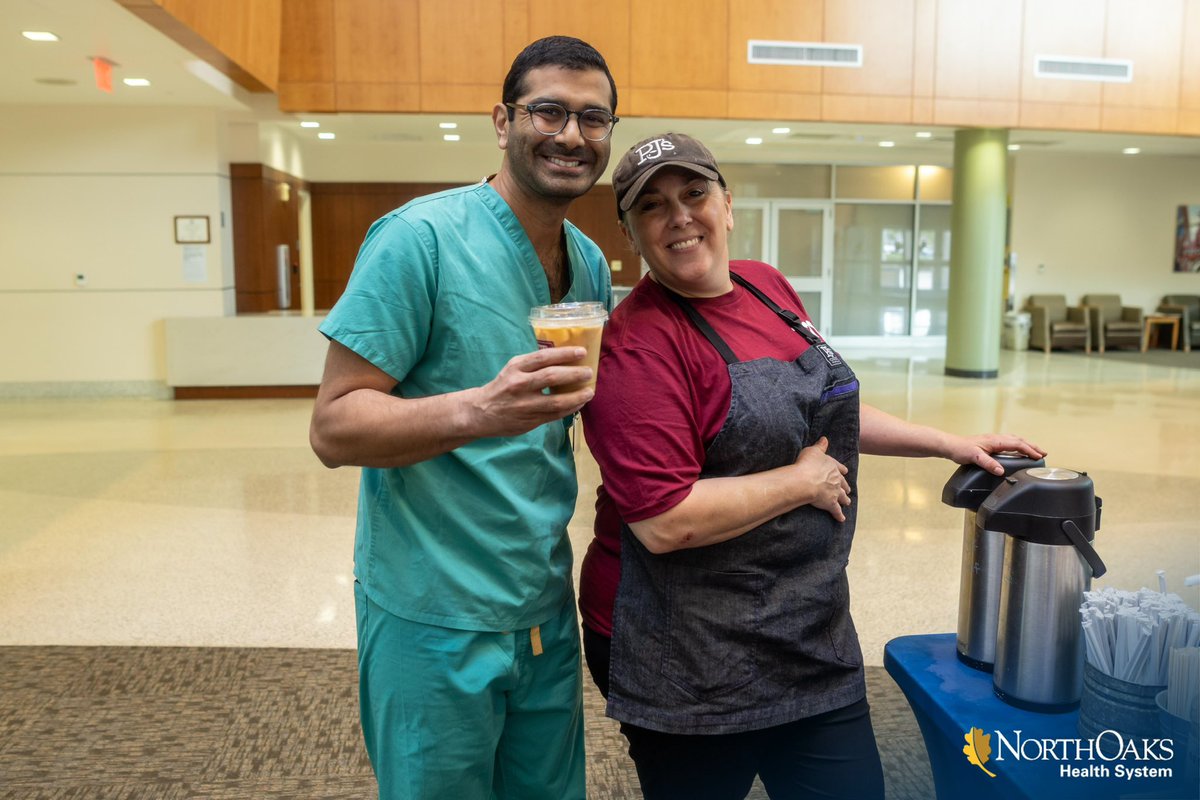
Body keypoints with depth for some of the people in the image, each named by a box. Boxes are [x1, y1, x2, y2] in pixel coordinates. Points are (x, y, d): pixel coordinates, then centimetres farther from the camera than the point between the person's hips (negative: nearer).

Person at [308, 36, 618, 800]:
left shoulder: (590, 263, 5)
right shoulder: (421, 236, -15)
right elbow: (333, 428, -18)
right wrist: (475, 411, -34)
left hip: (547, 613, 7)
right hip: (434, 622, -6)